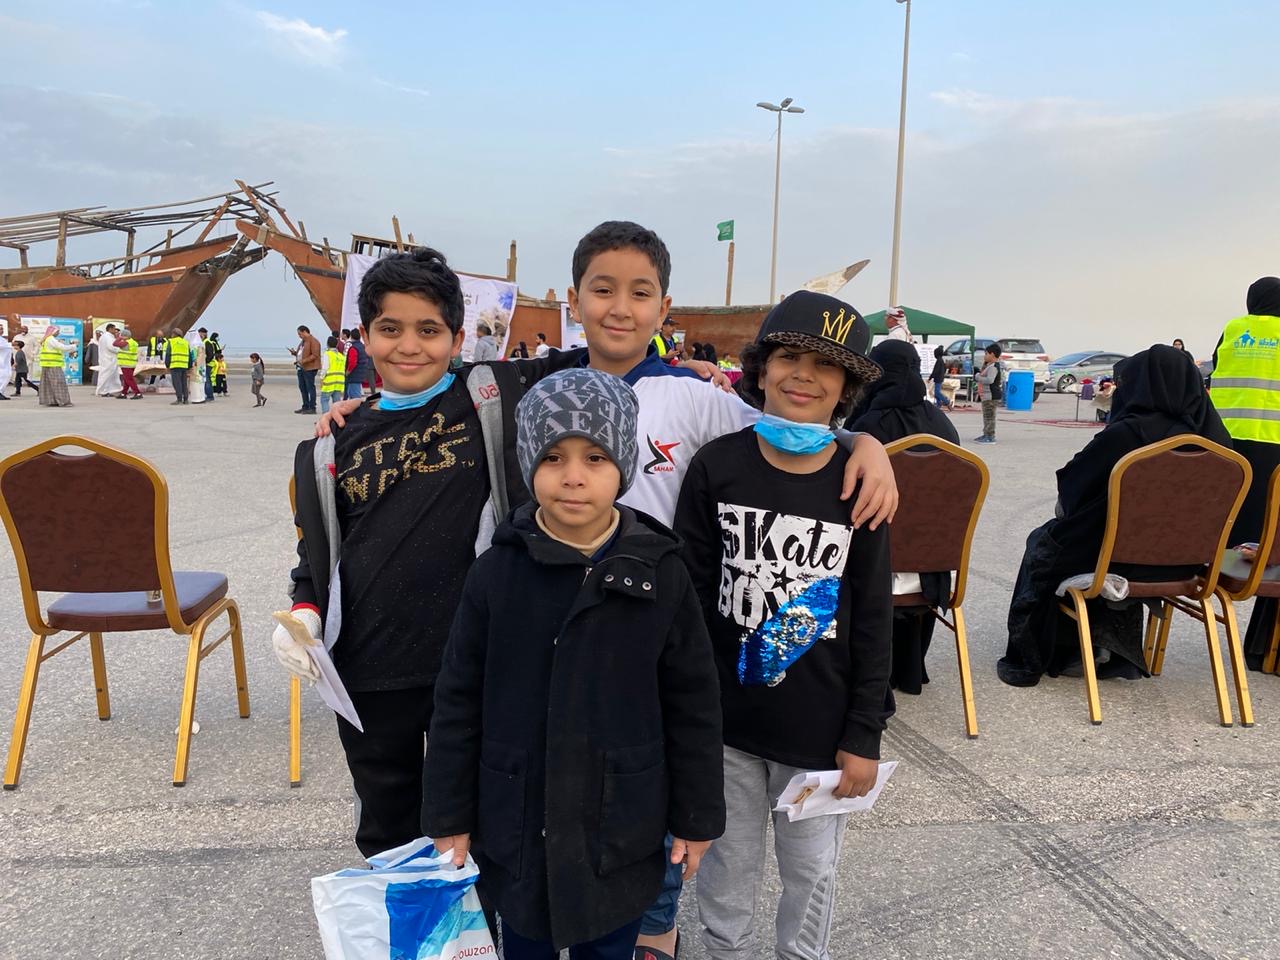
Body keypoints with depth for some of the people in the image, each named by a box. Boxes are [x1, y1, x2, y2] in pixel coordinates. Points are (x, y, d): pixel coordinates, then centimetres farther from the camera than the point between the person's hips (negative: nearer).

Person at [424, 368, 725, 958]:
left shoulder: (661, 575, -11)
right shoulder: (497, 572, -11)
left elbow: (693, 705, -3)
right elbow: (458, 703, -3)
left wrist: (697, 816, 1)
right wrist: (449, 816, 0)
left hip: (622, 830, 0)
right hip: (517, 825, 1)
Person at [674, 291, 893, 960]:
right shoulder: (717, 465, -8)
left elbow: (873, 619, -2)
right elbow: (689, 594, -3)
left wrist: (864, 735, -2)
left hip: (820, 725, 0)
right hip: (724, 716, 0)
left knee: (811, 870, 18)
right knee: (727, 867, 17)